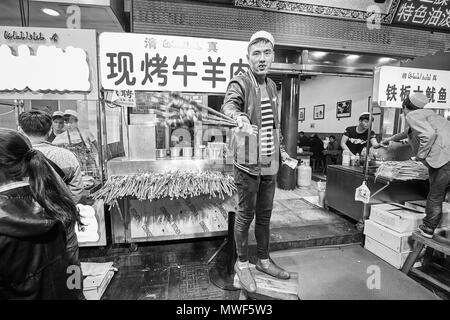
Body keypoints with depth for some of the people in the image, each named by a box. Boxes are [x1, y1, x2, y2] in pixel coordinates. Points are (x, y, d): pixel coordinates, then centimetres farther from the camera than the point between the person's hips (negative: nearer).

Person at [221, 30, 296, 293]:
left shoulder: (272, 86, 15)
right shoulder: (240, 83, -6)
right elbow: (229, 104, -29)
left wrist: (282, 151, 19)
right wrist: (239, 117, -50)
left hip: (270, 163, 7)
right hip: (248, 163, -7)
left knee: (265, 214, 16)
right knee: (246, 215, 5)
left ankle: (264, 260, 35)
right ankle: (242, 263, 27)